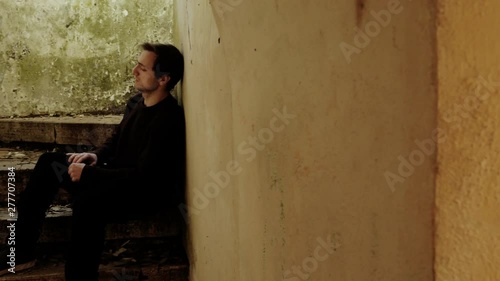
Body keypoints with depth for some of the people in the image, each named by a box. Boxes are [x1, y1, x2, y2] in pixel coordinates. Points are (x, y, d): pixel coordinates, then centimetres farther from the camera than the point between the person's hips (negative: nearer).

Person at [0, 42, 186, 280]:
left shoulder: (169, 120, -24)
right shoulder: (137, 101, 4)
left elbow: (143, 175, -27)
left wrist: (88, 173, -22)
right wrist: (97, 156, -2)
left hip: (146, 192, -10)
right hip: (117, 176, 10)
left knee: (88, 203, -38)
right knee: (49, 162, 2)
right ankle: (21, 252, 2)